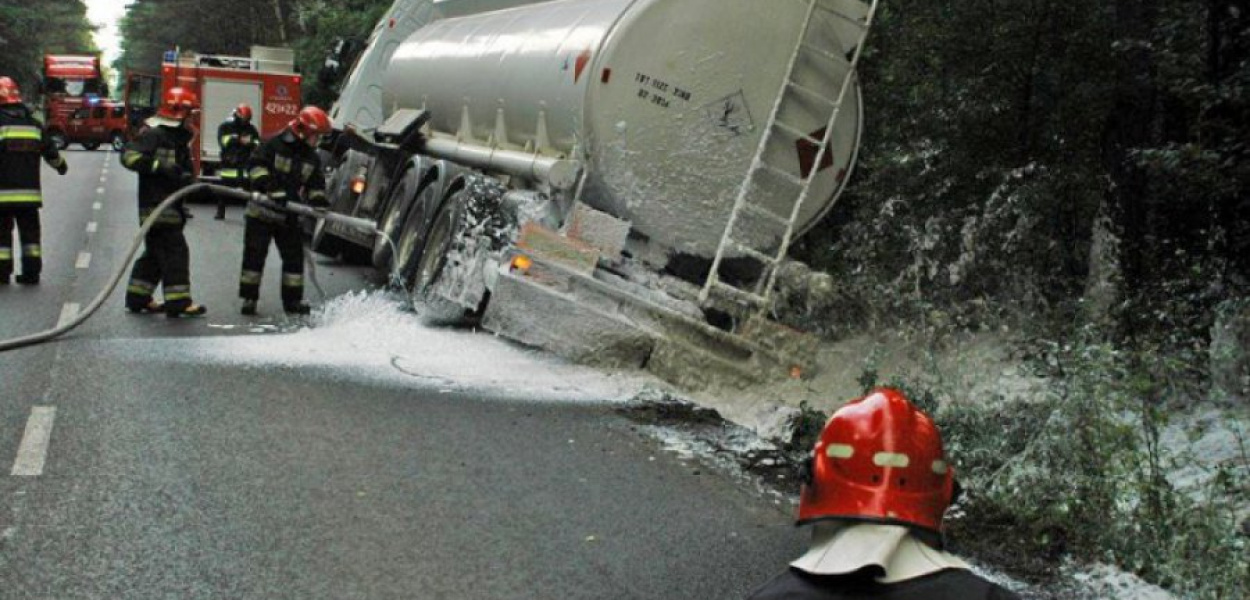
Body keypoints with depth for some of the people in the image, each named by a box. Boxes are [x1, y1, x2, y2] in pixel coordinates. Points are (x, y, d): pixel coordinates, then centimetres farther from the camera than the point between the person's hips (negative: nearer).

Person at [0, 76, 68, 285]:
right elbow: (50, 150, 19)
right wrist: (61, 164, 37)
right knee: (30, 230, 12)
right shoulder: (33, 124, 8)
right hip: (29, 189, 4)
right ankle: (31, 271, 12)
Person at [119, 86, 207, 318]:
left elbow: (183, 169, 25)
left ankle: (138, 298, 22)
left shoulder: (177, 136, 18)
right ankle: (178, 301, -8)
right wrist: (159, 166, -29)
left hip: (170, 203, 10)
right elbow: (129, 156, -22)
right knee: (175, 251, -10)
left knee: (155, 252, 14)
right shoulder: (153, 134, -12)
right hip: (156, 203, -10)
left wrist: (187, 178, 5)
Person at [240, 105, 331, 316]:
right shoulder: (275, 145, -11)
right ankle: (249, 298, 5)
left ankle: (292, 299, 14)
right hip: (261, 211, -5)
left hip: (288, 216, 5)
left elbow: (316, 184, 9)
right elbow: (255, 164, -15)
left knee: (294, 256, 5)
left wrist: (318, 200, -11)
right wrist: (266, 185, -28)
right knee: (255, 255, -2)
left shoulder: (312, 158, 7)